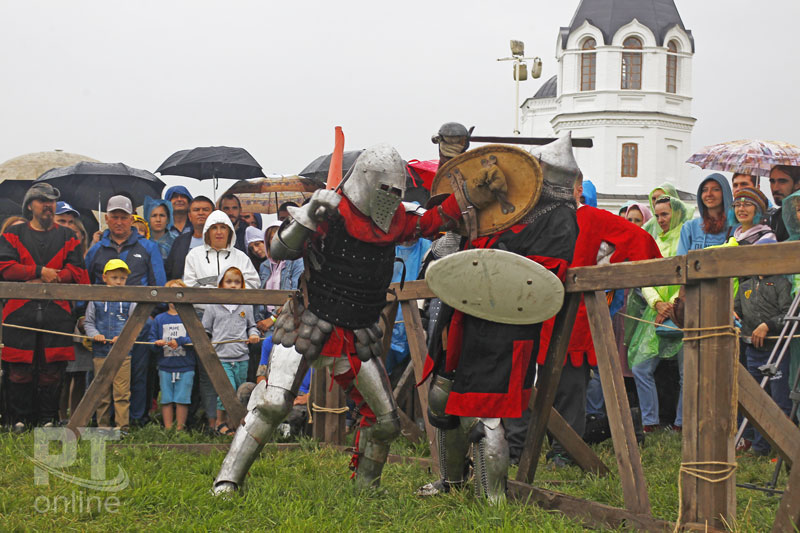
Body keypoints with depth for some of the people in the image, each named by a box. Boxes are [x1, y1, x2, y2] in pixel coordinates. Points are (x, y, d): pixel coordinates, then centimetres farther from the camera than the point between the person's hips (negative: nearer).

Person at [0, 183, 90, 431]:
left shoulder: (67, 237, 16)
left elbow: (77, 272, 4)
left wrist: (47, 280, -9)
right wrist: (40, 271, -11)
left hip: (57, 311, 1)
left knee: (52, 370, 0)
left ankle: (48, 420, 7)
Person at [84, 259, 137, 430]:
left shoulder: (129, 300, 6)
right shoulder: (96, 299, 7)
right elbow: (88, 322, 12)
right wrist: (95, 334, -7)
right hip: (100, 352, 1)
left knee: (122, 392, -6)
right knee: (102, 393, 6)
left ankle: (122, 425, -3)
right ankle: (103, 426, 14)